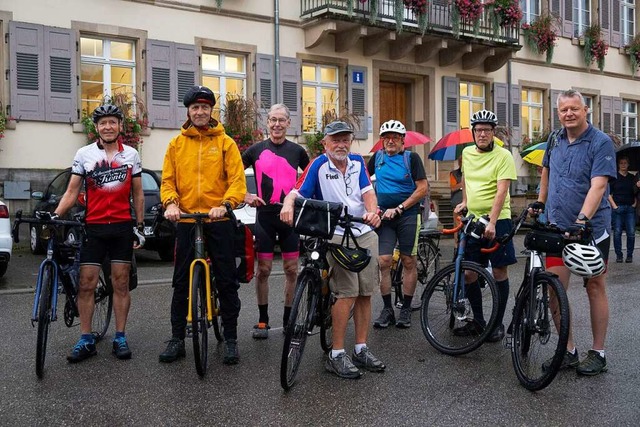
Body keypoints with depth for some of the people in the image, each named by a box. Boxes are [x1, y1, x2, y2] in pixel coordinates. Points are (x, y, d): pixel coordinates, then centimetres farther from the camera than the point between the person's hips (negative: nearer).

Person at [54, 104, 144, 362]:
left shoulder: (131, 154, 7)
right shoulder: (84, 154, 4)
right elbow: (72, 192, 3)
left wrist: (140, 226, 7)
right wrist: (54, 216, -12)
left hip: (122, 227, 0)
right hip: (93, 227, 0)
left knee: (121, 284, 4)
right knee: (86, 284, -1)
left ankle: (120, 338, 13)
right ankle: (86, 341, 8)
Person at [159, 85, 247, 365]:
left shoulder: (225, 142, 4)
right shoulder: (177, 144, 10)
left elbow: (237, 179, -4)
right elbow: (167, 180, 7)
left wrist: (226, 204, -21)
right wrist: (170, 203, -13)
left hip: (219, 220, -2)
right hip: (186, 220, 2)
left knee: (227, 281, 3)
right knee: (181, 282, 7)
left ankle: (230, 339, 15)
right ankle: (177, 339, 19)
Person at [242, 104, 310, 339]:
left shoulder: (297, 150, 6)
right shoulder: (257, 150, 2)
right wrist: (246, 196, -4)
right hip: (265, 215, -1)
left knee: (292, 269, 4)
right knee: (263, 269, 2)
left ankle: (288, 319, 16)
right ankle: (262, 320, 14)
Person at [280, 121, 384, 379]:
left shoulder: (357, 162, 10)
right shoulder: (319, 165, -5)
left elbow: (368, 191, 0)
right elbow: (297, 192, -13)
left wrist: (372, 212, -21)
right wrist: (288, 204, -36)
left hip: (365, 233, 6)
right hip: (337, 235, -5)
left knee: (365, 293, 7)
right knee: (348, 294, -13)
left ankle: (361, 350, 19)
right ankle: (336, 356, -3)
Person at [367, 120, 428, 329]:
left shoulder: (411, 158, -3)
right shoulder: (378, 157, 8)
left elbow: (422, 189, -8)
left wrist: (399, 209, -12)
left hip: (408, 215, -3)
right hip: (384, 216, 3)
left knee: (409, 262, 2)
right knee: (383, 261, -5)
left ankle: (406, 309, 12)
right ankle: (387, 308, 5)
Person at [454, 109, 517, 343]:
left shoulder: (503, 155, -10)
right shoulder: (467, 152, 8)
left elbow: (501, 191, -18)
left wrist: (492, 222, -26)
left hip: (497, 220, -5)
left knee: (499, 271, 1)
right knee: (469, 272, 6)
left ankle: (498, 323, 14)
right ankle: (478, 320, 22)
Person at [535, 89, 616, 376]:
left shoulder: (601, 142, -10)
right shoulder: (555, 140, 7)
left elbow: (598, 185, -21)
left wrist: (583, 219, -32)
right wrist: (540, 203, 24)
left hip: (591, 229, -4)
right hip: (557, 228, 5)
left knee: (595, 288, 6)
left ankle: (598, 353, 18)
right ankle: (568, 351, 13)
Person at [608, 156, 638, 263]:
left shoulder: (632, 177, 12)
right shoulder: (614, 177, 3)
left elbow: (635, 193, 18)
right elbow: (609, 193, 2)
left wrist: (635, 203, 1)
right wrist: (614, 205, -6)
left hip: (630, 208, 2)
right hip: (618, 207, -2)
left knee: (631, 233, -2)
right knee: (617, 232, -2)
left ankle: (629, 255, 7)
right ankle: (618, 255, 6)